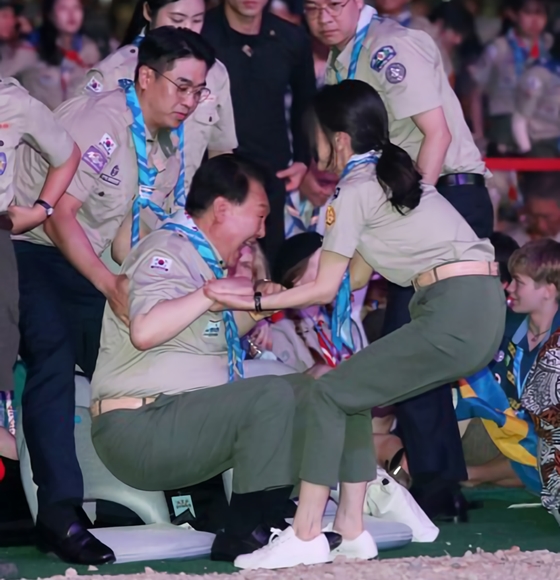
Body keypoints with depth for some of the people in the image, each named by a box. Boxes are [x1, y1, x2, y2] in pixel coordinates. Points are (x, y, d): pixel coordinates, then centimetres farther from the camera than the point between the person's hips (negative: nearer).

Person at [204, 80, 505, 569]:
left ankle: (305, 537, -5)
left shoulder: (355, 190, -5)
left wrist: (252, 303, 5)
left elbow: (326, 290, -2)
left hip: (455, 317, -9)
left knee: (330, 394, -4)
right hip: (482, 309, 9)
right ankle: (352, 530, 15)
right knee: (353, 392, 16)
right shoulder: (390, 175, 22)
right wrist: (267, 293, 26)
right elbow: (355, 278, 23)